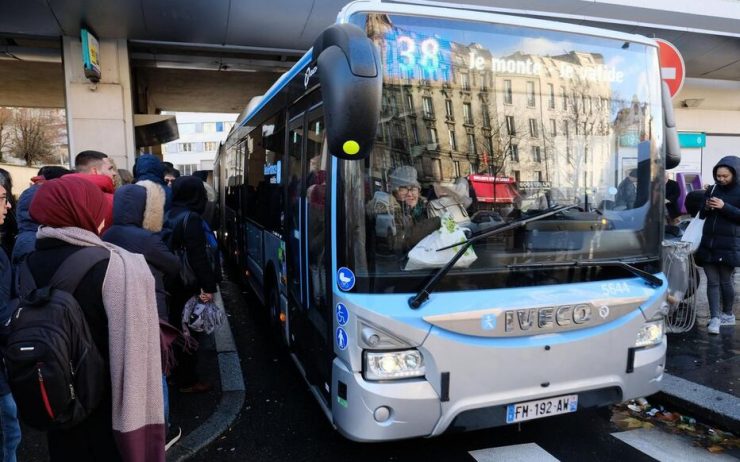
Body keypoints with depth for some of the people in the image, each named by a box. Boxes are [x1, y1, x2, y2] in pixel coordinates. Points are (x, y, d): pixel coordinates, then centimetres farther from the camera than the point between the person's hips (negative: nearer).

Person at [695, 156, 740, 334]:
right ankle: (714, 318, 1)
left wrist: (725, 207, -19)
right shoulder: (712, 190, 12)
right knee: (712, 281, 0)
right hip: (708, 242, 4)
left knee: (725, 281, 4)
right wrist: (706, 207, -3)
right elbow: (701, 215, 17)